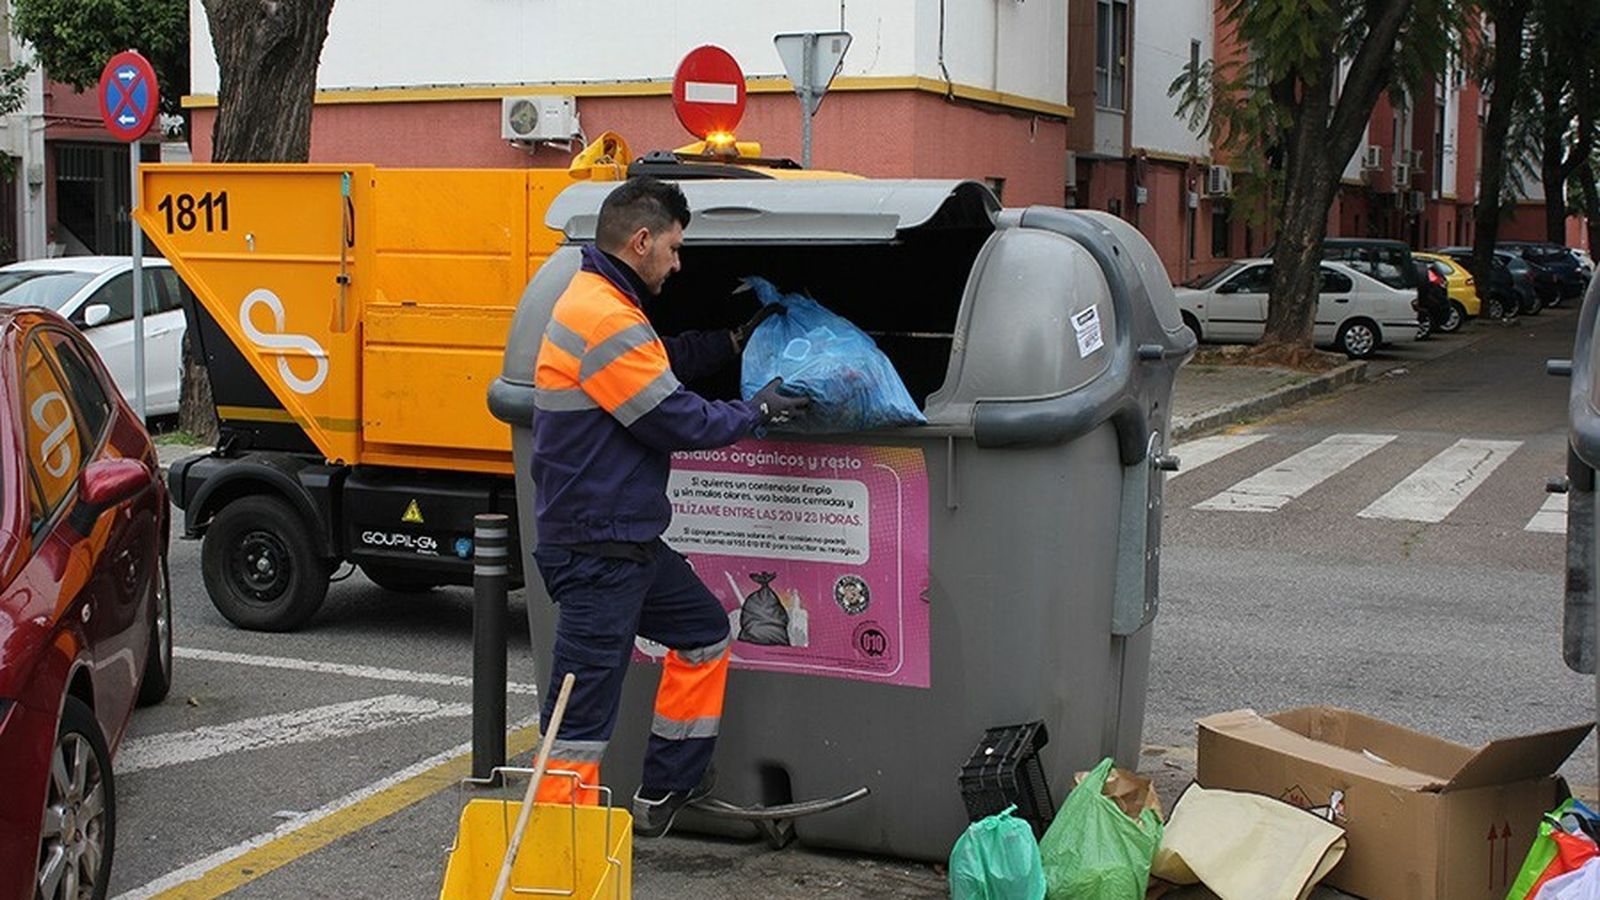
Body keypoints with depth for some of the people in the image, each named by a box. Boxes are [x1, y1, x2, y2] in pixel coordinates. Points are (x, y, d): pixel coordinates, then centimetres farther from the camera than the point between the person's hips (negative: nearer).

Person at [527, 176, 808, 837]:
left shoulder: (602, 303, 12)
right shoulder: (604, 319, -21)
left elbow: (667, 360, 28)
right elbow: (679, 421, -17)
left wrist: (737, 340, 25)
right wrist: (757, 411, -2)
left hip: (627, 540, 11)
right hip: (595, 551, -11)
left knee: (704, 632, 25)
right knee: (583, 710, -6)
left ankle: (661, 795, 32)